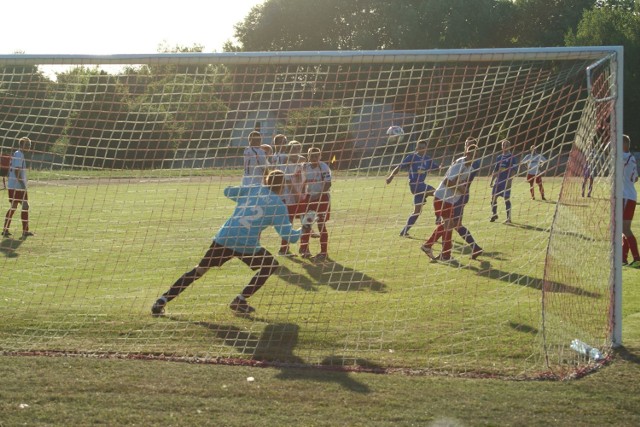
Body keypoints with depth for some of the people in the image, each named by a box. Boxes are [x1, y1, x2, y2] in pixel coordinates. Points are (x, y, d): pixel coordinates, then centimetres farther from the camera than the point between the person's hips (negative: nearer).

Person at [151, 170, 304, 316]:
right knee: (271, 265, 21)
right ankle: (240, 301, 14)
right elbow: (289, 236, 1)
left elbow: (228, 191, 20)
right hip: (246, 246, -4)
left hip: (223, 238, 4)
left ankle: (162, 301, 7)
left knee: (199, 270, 16)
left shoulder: (254, 190, 14)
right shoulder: (278, 205, 4)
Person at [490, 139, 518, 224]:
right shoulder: (499, 157, 14)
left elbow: (513, 171, -9)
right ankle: (494, 215, 24)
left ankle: (508, 218, 0)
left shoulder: (512, 158, -3)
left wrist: (509, 181, -17)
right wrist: (492, 181, 13)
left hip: (506, 182, -6)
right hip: (498, 181, 6)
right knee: (493, 197, 6)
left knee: (507, 199, -5)